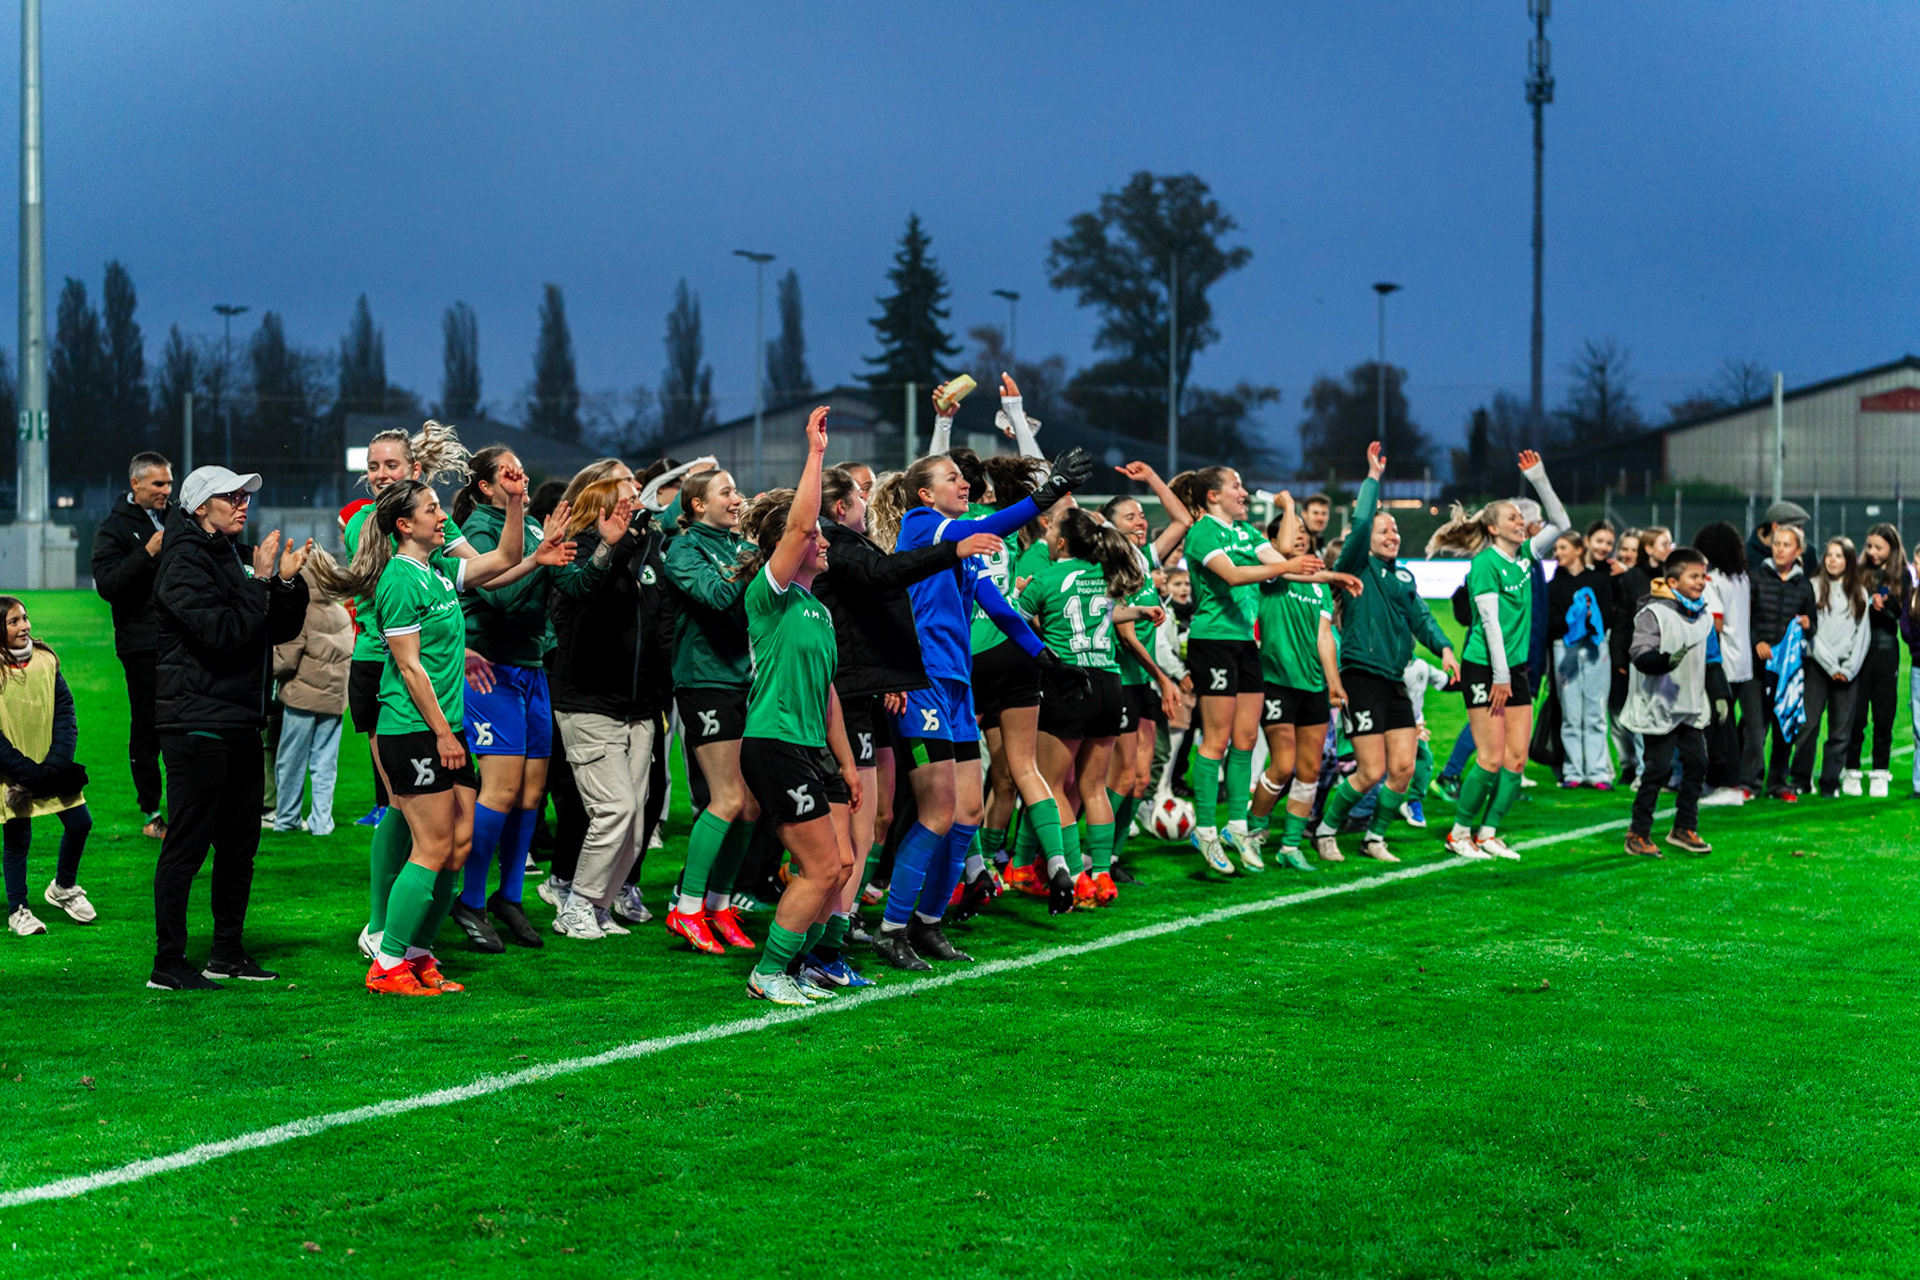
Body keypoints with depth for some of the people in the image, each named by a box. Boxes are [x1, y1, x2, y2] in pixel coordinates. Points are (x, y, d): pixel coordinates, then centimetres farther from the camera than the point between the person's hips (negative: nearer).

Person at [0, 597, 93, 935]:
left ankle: (63, 888, 26)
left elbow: (65, 711, 3)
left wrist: (58, 762, -9)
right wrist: (29, 772, -17)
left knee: (80, 822, 2)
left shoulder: (46, 660, 1)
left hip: (49, 765, 4)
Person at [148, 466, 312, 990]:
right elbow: (223, 633, -22)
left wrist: (287, 581, -1)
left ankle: (228, 952, 23)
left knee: (240, 842, 13)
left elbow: (281, 631, 14)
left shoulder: (239, 555, 16)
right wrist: (261, 581, -17)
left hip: (241, 724, 9)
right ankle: (168, 963, -1)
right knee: (187, 844, -6)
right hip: (197, 724, -9)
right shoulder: (185, 561, -10)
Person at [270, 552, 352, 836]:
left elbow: (285, 659, -12)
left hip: (302, 696, -5)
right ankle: (321, 822, 4)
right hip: (334, 698, 5)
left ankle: (286, 819, 13)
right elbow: (349, 655, 11)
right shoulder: (343, 614, 5)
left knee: (291, 762, 7)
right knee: (325, 764, 6)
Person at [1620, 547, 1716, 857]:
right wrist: (1666, 660, -41)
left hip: (1691, 708, 7)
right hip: (1659, 706, -7)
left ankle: (1684, 828, 18)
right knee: (1658, 767, -7)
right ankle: (1638, 834, 4)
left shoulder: (1703, 616, 12)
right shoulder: (1654, 614, -14)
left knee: (1697, 763, 4)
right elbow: (1639, 653, -24)